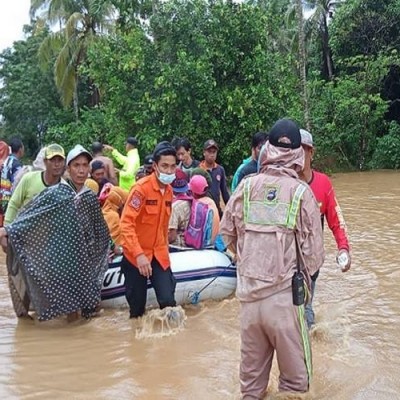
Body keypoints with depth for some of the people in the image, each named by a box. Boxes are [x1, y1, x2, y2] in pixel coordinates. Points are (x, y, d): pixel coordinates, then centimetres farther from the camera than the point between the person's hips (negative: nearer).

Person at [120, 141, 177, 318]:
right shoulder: (142, 188, -16)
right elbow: (126, 224, -23)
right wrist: (139, 254, -30)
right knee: (137, 307, 5)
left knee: (168, 301, -8)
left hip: (159, 255, 5)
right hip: (136, 255, -5)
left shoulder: (169, 190, 5)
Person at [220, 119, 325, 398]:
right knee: (294, 372, 13)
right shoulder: (301, 191, -9)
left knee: (251, 368, 20)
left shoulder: (247, 186, -2)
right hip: (284, 294, -3)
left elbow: (226, 232, 7)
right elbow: (314, 249, -6)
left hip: (249, 291, 4)